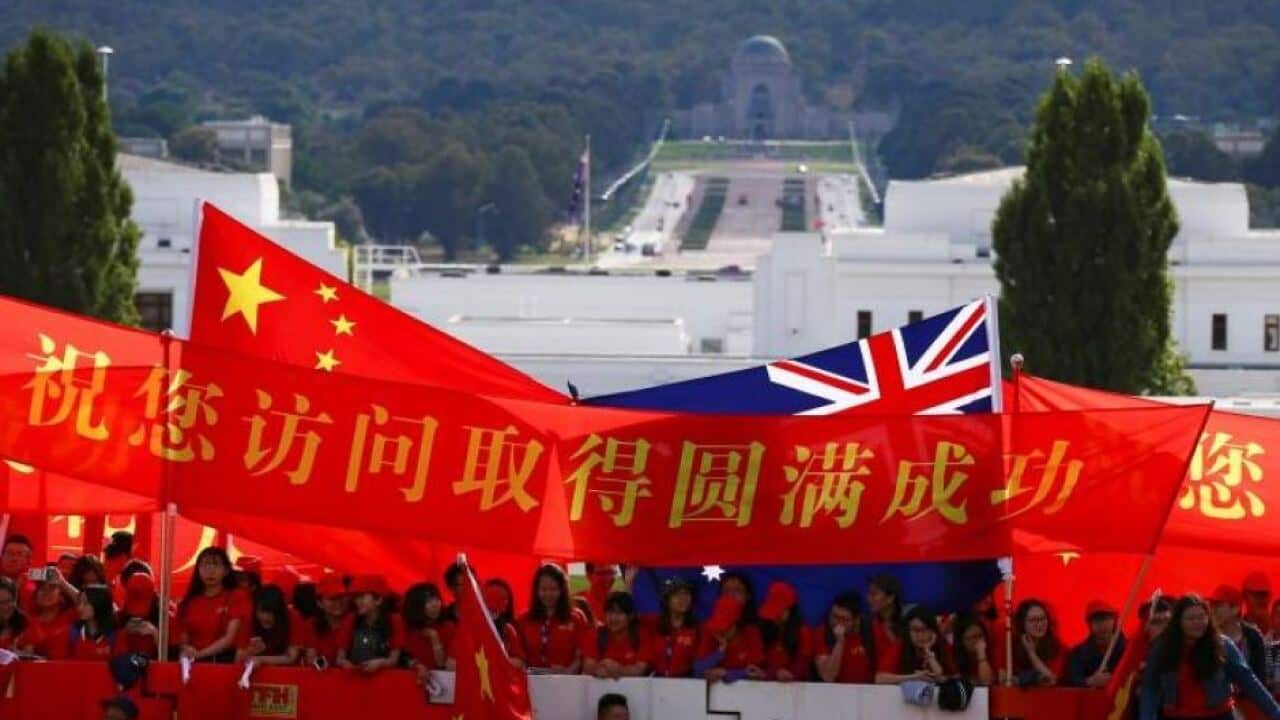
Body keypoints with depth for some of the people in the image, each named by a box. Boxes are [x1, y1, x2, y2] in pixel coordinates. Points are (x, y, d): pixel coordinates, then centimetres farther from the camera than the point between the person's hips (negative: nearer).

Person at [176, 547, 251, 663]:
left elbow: (230, 638, -5)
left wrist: (200, 654, -16)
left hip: (224, 662, -2)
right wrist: (187, 651, -11)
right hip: (194, 663, 2)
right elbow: (183, 640, 12)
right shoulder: (189, 601, 13)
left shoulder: (236, 598, 4)